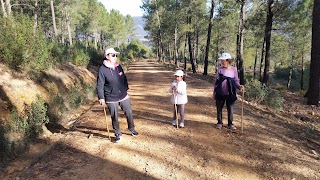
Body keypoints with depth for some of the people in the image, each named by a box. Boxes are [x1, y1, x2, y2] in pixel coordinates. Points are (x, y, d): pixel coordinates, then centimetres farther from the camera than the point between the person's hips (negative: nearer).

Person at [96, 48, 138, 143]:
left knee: (129, 114, 14)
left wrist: (126, 89, 16)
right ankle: (118, 134, 29)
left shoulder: (118, 66, 2)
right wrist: (101, 97, -18)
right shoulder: (102, 69, -13)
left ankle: (132, 129, 37)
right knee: (114, 117, 9)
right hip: (111, 99, -4)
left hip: (124, 96, 5)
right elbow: (100, 85, -13)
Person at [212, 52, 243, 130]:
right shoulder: (220, 69, -3)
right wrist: (214, 92, 4)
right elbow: (216, 81, 3)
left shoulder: (234, 69, -3)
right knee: (219, 109, 10)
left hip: (230, 94, 0)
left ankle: (230, 124, 24)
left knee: (230, 109, 8)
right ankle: (219, 123, 27)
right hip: (220, 93, 0)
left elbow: (236, 81, 3)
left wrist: (239, 86, -18)